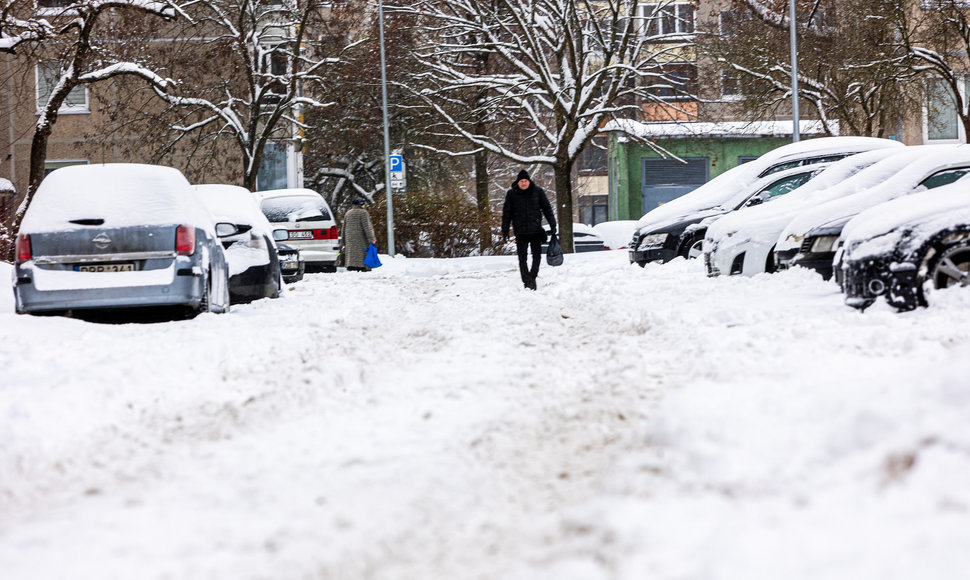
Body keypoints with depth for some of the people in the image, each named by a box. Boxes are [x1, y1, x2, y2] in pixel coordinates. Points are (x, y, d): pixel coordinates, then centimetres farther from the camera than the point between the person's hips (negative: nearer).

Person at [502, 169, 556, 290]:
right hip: (520, 232, 0)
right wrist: (505, 230, 5)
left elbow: (547, 209, 10)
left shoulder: (538, 191, 4)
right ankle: (527, 282, 2)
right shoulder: (511, 194, 3)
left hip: (535, 230, 0)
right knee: (522, 257, -2)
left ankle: (532, 277, 14)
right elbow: (506, 213, 8)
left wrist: (553, 225, 6)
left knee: (537, 256, -1)